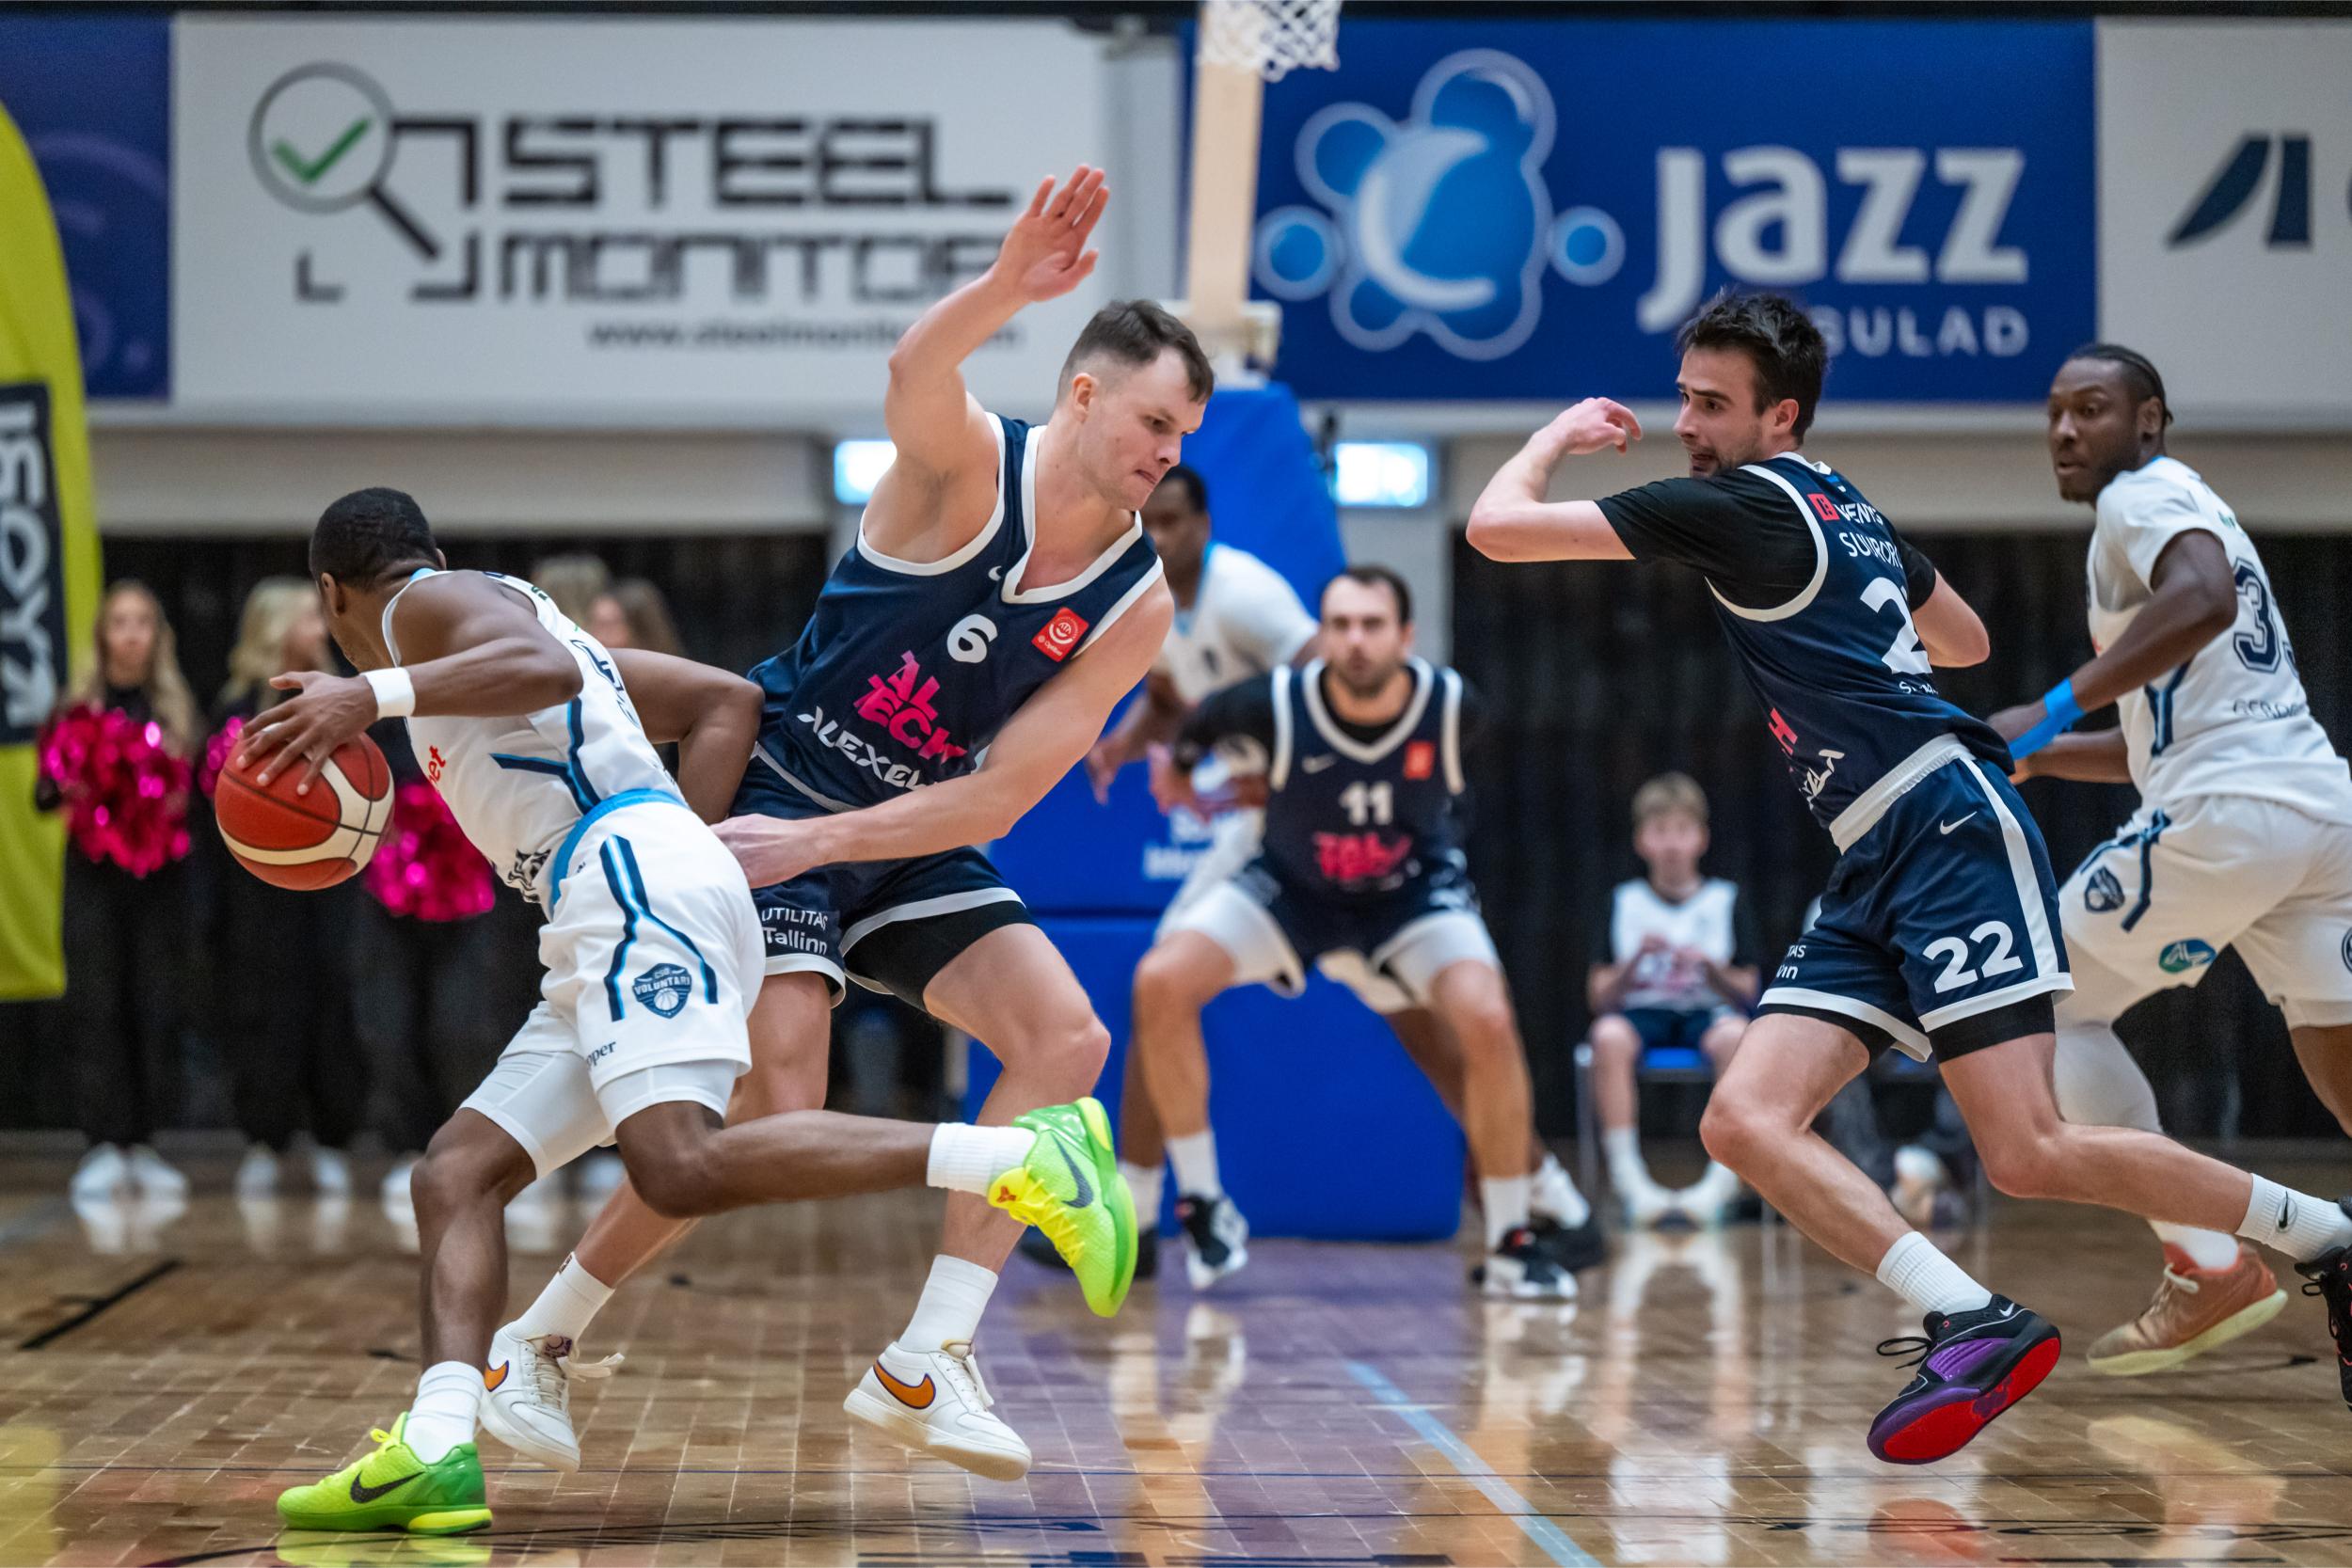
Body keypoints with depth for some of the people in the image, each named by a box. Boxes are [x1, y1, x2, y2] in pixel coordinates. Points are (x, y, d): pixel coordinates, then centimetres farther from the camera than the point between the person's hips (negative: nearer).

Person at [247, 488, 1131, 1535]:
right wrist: (684, 835, 20)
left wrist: (373, 695, -18)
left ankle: (1028, 1157, -31)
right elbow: (727, 702, 30)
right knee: (456, 1172, 5)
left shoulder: (432, 604, 9)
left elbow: (547, 668, -15)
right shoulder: (512, 619, 35)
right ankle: (432, 1452, -12)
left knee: (684, 1166, -28)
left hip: (634, 884, -10)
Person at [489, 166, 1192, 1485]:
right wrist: (1007, 289, -64)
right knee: (776, 1109, -18)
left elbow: (998, 797, -9)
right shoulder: (968, 463, -16)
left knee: (1068, 1037, -13)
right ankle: (538, 1344, 0)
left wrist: (819, 843, -20)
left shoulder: (1135, 606, -5)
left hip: (918, 833, 6)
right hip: (782, 791, -5)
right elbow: (915, 376, -43)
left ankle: (925, 1365, -8)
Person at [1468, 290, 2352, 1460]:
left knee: (2028, 1156, -15)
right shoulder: (1843, 509, 20)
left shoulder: (1740, 507, -8)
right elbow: (1965, 639, 35)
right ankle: (1972, 1323, -14)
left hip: (1950, 831, -10)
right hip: (1879, 875, 10)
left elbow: (1497, 527, -8)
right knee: (1745, 1122, -6)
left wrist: (1560, 433, 10)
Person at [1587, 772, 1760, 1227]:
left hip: (1707, 1011, 0)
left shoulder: (1726, 901, 9)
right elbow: (1599, 998, 4)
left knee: (1734, 1033, -37)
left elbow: (1746, 993, 4)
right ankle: (1630, 1180, -36)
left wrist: (1712, 970, -15)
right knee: (1609, 1035, -36)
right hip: (1642, 1013, 0)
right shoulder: (1623, 903, 10)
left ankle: (1723, 1179, -34)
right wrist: (1635, 962, -13)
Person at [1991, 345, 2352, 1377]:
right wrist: (2041, 757, 28)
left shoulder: (2142, 494, 0)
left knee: (2051, 1005, 5)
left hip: (2230, 815, -9)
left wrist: (2054, 708, -22)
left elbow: (2203, 600, -24)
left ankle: (2208, 1267, -5)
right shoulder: (2184, 512, 29)